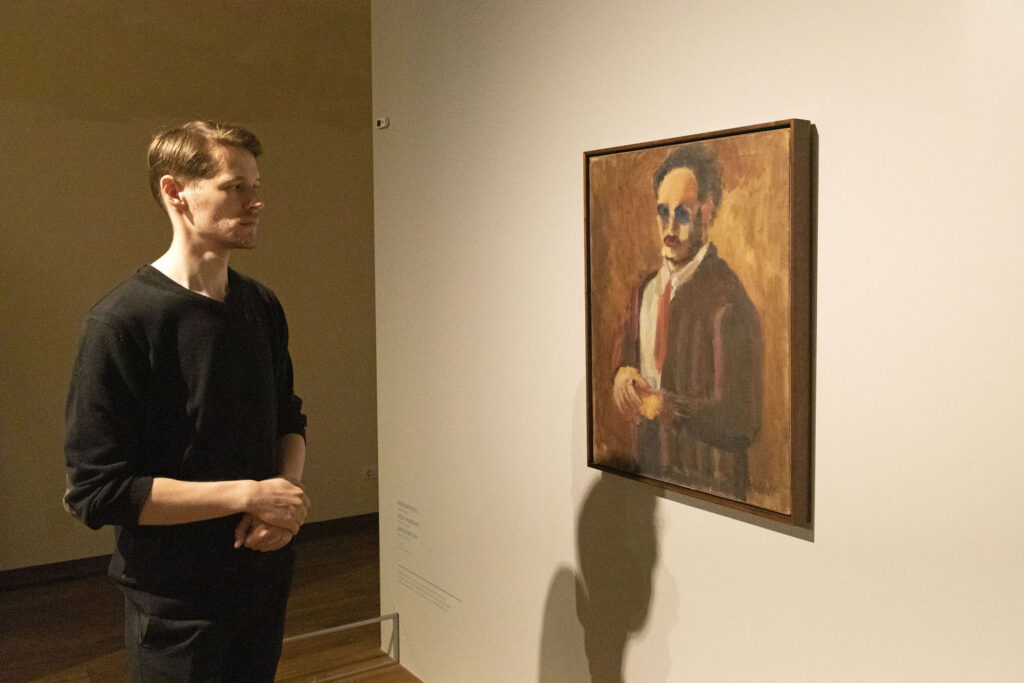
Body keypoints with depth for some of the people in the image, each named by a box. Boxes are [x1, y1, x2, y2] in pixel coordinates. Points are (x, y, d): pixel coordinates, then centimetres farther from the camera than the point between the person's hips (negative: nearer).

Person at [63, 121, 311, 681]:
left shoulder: (262, 306, 2)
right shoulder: (122, 320, -18)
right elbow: (95, 491, -20)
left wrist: (288, 488, -9)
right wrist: (249, 494, -20)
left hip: (265, 575, 6)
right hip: (176, 605, -6)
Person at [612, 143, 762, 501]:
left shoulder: (728, 301, -19)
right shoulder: (645, 288, 5)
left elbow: (740, 424, -21)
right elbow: (626, 351, 17)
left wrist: (663, 405, -19)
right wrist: (622, 375, -5)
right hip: (645, 469, 7)